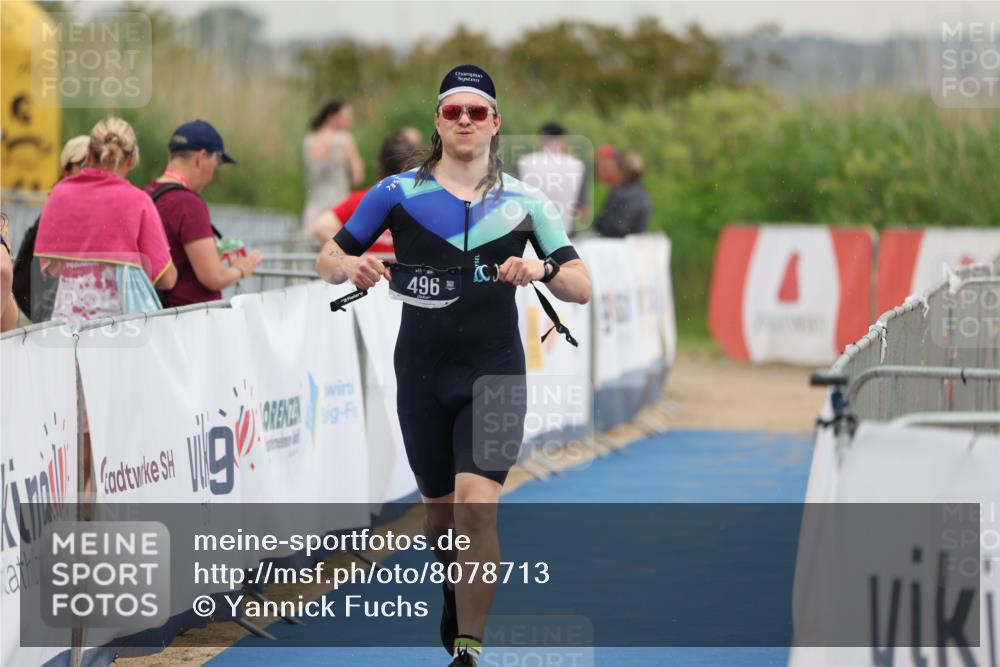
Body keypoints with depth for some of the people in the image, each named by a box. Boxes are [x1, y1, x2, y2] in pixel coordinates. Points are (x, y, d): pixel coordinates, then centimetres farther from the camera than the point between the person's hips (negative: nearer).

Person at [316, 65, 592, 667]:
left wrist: (543, 269, -22)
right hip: (422, 372, 1)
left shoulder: (524, 201, 3)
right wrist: (350, 266, -16)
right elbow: (328, 261, 8)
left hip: (494, 373, -1)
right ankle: (455, 603, 41)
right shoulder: (398, 193, 2)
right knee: (440, 509, 11)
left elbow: (582, 288, 0)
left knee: (476, 504, -18)